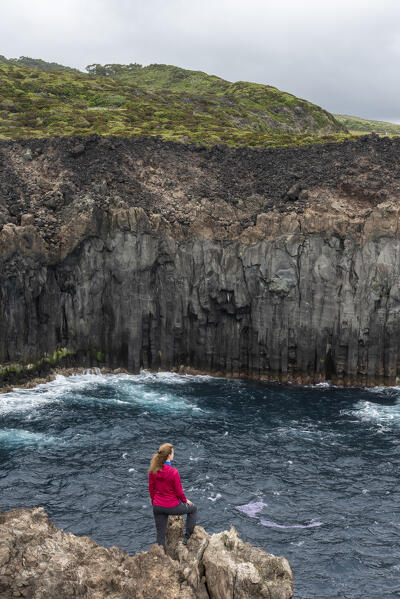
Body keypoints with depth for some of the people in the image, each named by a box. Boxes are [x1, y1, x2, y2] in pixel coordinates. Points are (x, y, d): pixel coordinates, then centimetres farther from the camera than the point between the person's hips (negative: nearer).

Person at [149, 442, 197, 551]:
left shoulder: (153, 470, -7)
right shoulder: (173, 472, -24)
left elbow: (151, 488, 4)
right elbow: (179, 491, -14)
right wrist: (185, 500, 6)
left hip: (157, 507, 5)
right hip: (172, 507, -4)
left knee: (160, 535, 17)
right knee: (193, 508, 24)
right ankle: (187, 538, 28)